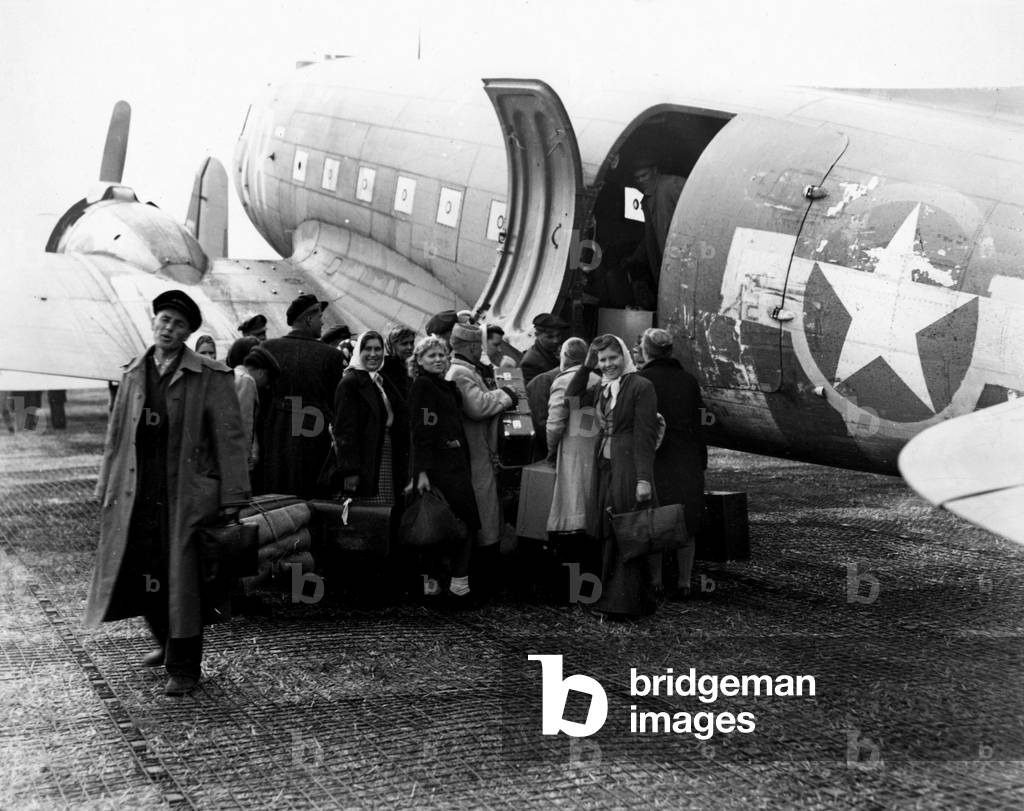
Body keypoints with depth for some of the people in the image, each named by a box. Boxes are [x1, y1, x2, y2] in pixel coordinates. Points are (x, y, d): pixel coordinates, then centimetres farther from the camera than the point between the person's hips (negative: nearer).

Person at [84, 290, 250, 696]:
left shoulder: (211, 377, -4)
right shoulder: (132, 374, 11)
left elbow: (229, 437, -6)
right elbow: (116, 435, 15)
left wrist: (231, 499, -10)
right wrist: (106, 489, 12)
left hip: (186, 495, -4)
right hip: (136, 495, 4)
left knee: (182, 581, 0)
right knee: (140, 577, 9)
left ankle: (184, 667, 13)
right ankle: (167, 642, 35)